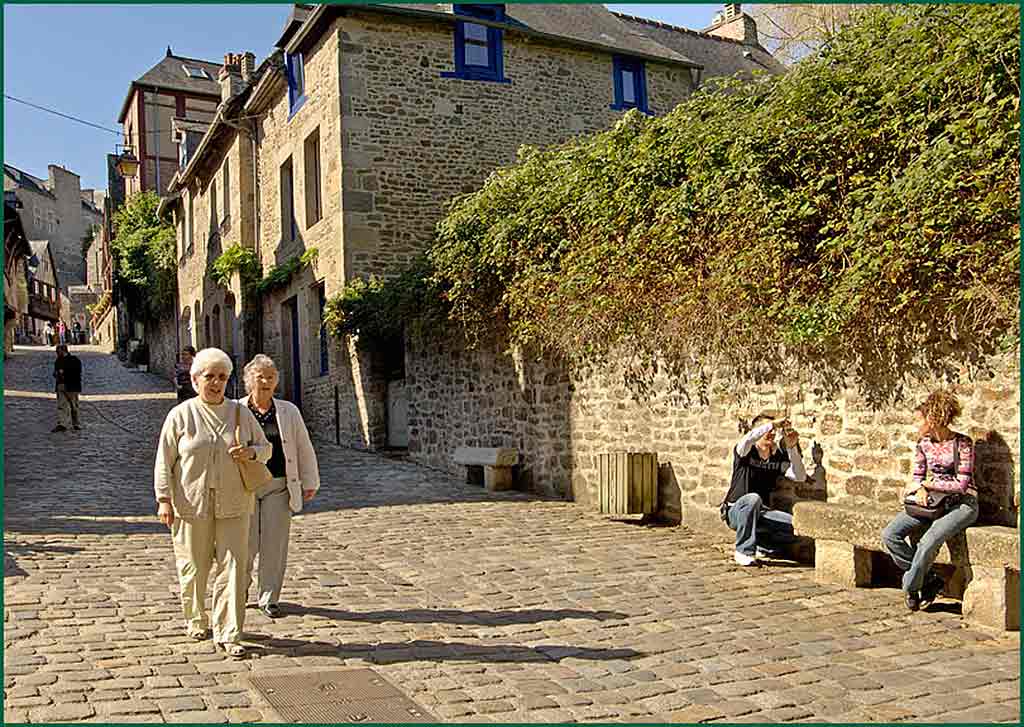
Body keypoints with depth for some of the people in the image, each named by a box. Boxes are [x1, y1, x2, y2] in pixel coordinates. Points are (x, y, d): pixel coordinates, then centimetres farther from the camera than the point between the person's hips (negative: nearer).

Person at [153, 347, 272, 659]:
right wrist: (164, 499, -7)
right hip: (192, 504, -1)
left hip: (233, 505, 1)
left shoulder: (240, 413, 6)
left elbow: (265, 446, 14)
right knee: (194, 568, 11)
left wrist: (251, 451, -9)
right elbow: (164, 461, 1)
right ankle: (196, 620, 35)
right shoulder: (180, 415, 0)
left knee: (233, 568, -4)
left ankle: (228, 635, 2)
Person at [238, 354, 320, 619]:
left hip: (278, 486, 1)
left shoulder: (289, 412, 6)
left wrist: (310, 482, 11)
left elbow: (304, 448, 11)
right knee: (247, 543, 0)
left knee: (274, 544, 3)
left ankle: (268, 598, 16)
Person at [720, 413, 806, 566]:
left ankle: (761, 546, 9)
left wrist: (792, 448, -13)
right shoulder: (746, 452, -8)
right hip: (736, 511, -5)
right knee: (753, 498, -39)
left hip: (760, 512, 5)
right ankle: (743, 552, -24)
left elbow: (800, 477, -4)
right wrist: (773, 423, -29)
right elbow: (748, 439, -34)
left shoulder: (778, 457, 5)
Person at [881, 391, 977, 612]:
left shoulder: (962, 443, -11)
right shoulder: (924, 443, 6)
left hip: (962, 504, -6)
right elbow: (917, 476, 13)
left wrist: (926, 483, -13)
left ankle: (911, 587, -7)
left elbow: (962, 484, -14)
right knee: (889, 535, -13)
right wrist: (920, 489, -11)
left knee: (929, 540, -31)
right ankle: (930, 580, -3)